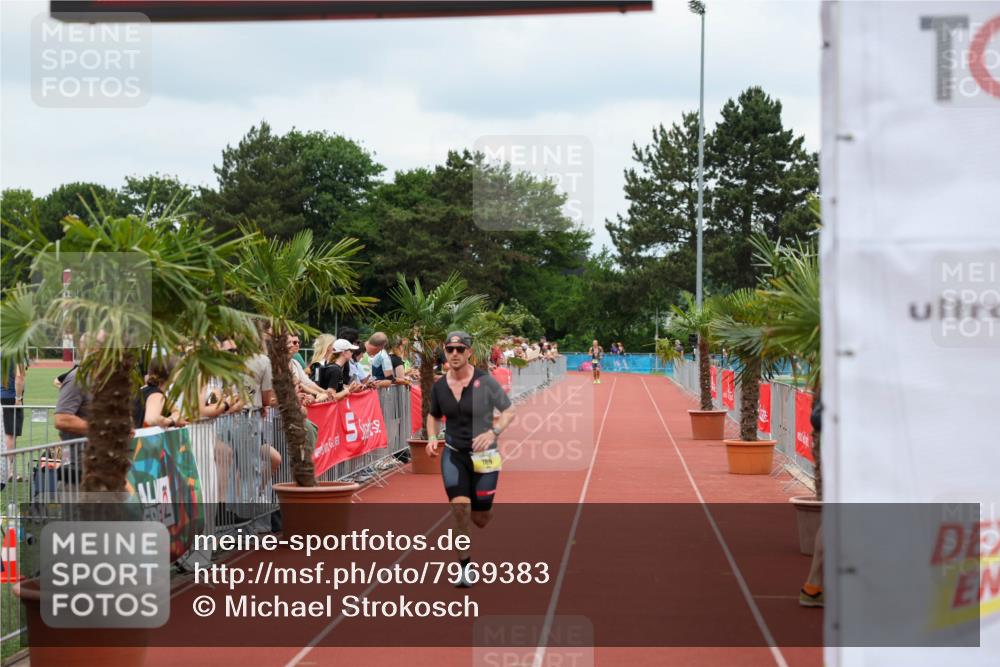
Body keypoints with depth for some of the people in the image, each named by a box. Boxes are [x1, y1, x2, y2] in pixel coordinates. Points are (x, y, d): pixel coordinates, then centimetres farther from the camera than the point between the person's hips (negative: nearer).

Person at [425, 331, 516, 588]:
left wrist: (492, 433, -24)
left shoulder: (485, 381, -11)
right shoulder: (439, 386, 0)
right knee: (460, 506, -19)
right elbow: (434, 416, 18)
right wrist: (432, 437, -1)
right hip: (453, 454, 2)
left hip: (484, 456, -2)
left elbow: (509, 412, -7)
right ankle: (464, 565, -5)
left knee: (480, 519, 6)